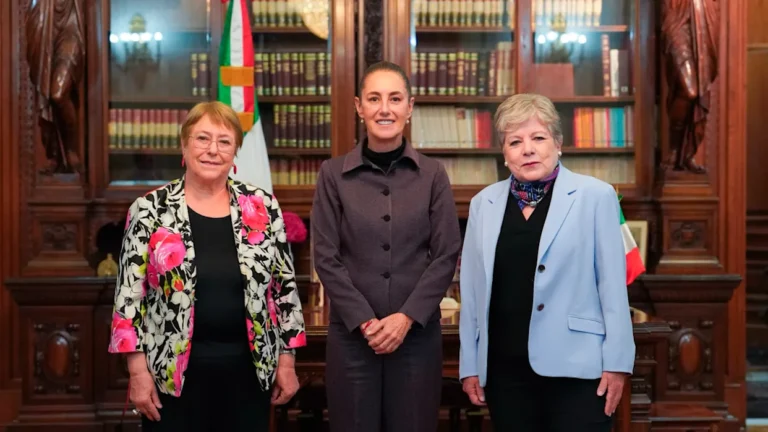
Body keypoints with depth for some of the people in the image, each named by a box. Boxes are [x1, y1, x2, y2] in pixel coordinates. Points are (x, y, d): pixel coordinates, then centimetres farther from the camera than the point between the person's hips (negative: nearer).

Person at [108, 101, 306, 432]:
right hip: (174, 371, -2)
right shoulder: (150, 209, -4)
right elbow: (129, 293, -3)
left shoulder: (263, 207, 1)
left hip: (248, 369, 2)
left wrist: (287, 361, 4)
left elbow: (285, 285, 5)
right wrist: (138, 371, -7)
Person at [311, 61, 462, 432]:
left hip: (418, 330, 1)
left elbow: (446, 255, 0)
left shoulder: (432, 174, 3)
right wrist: (364, 321, -10)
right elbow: (326, 258, -2)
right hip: (351, 332, 0)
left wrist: (407, 317, -11)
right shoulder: (333, 174, 1)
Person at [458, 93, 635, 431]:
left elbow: (612, 284, -4)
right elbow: (472, 288, 10)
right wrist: (470, 365, 9)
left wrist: (616, 363, -6)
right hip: (505, 369, 4)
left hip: (574, 366, -3)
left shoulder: (595, 196, -2)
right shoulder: (484, 203, 8)